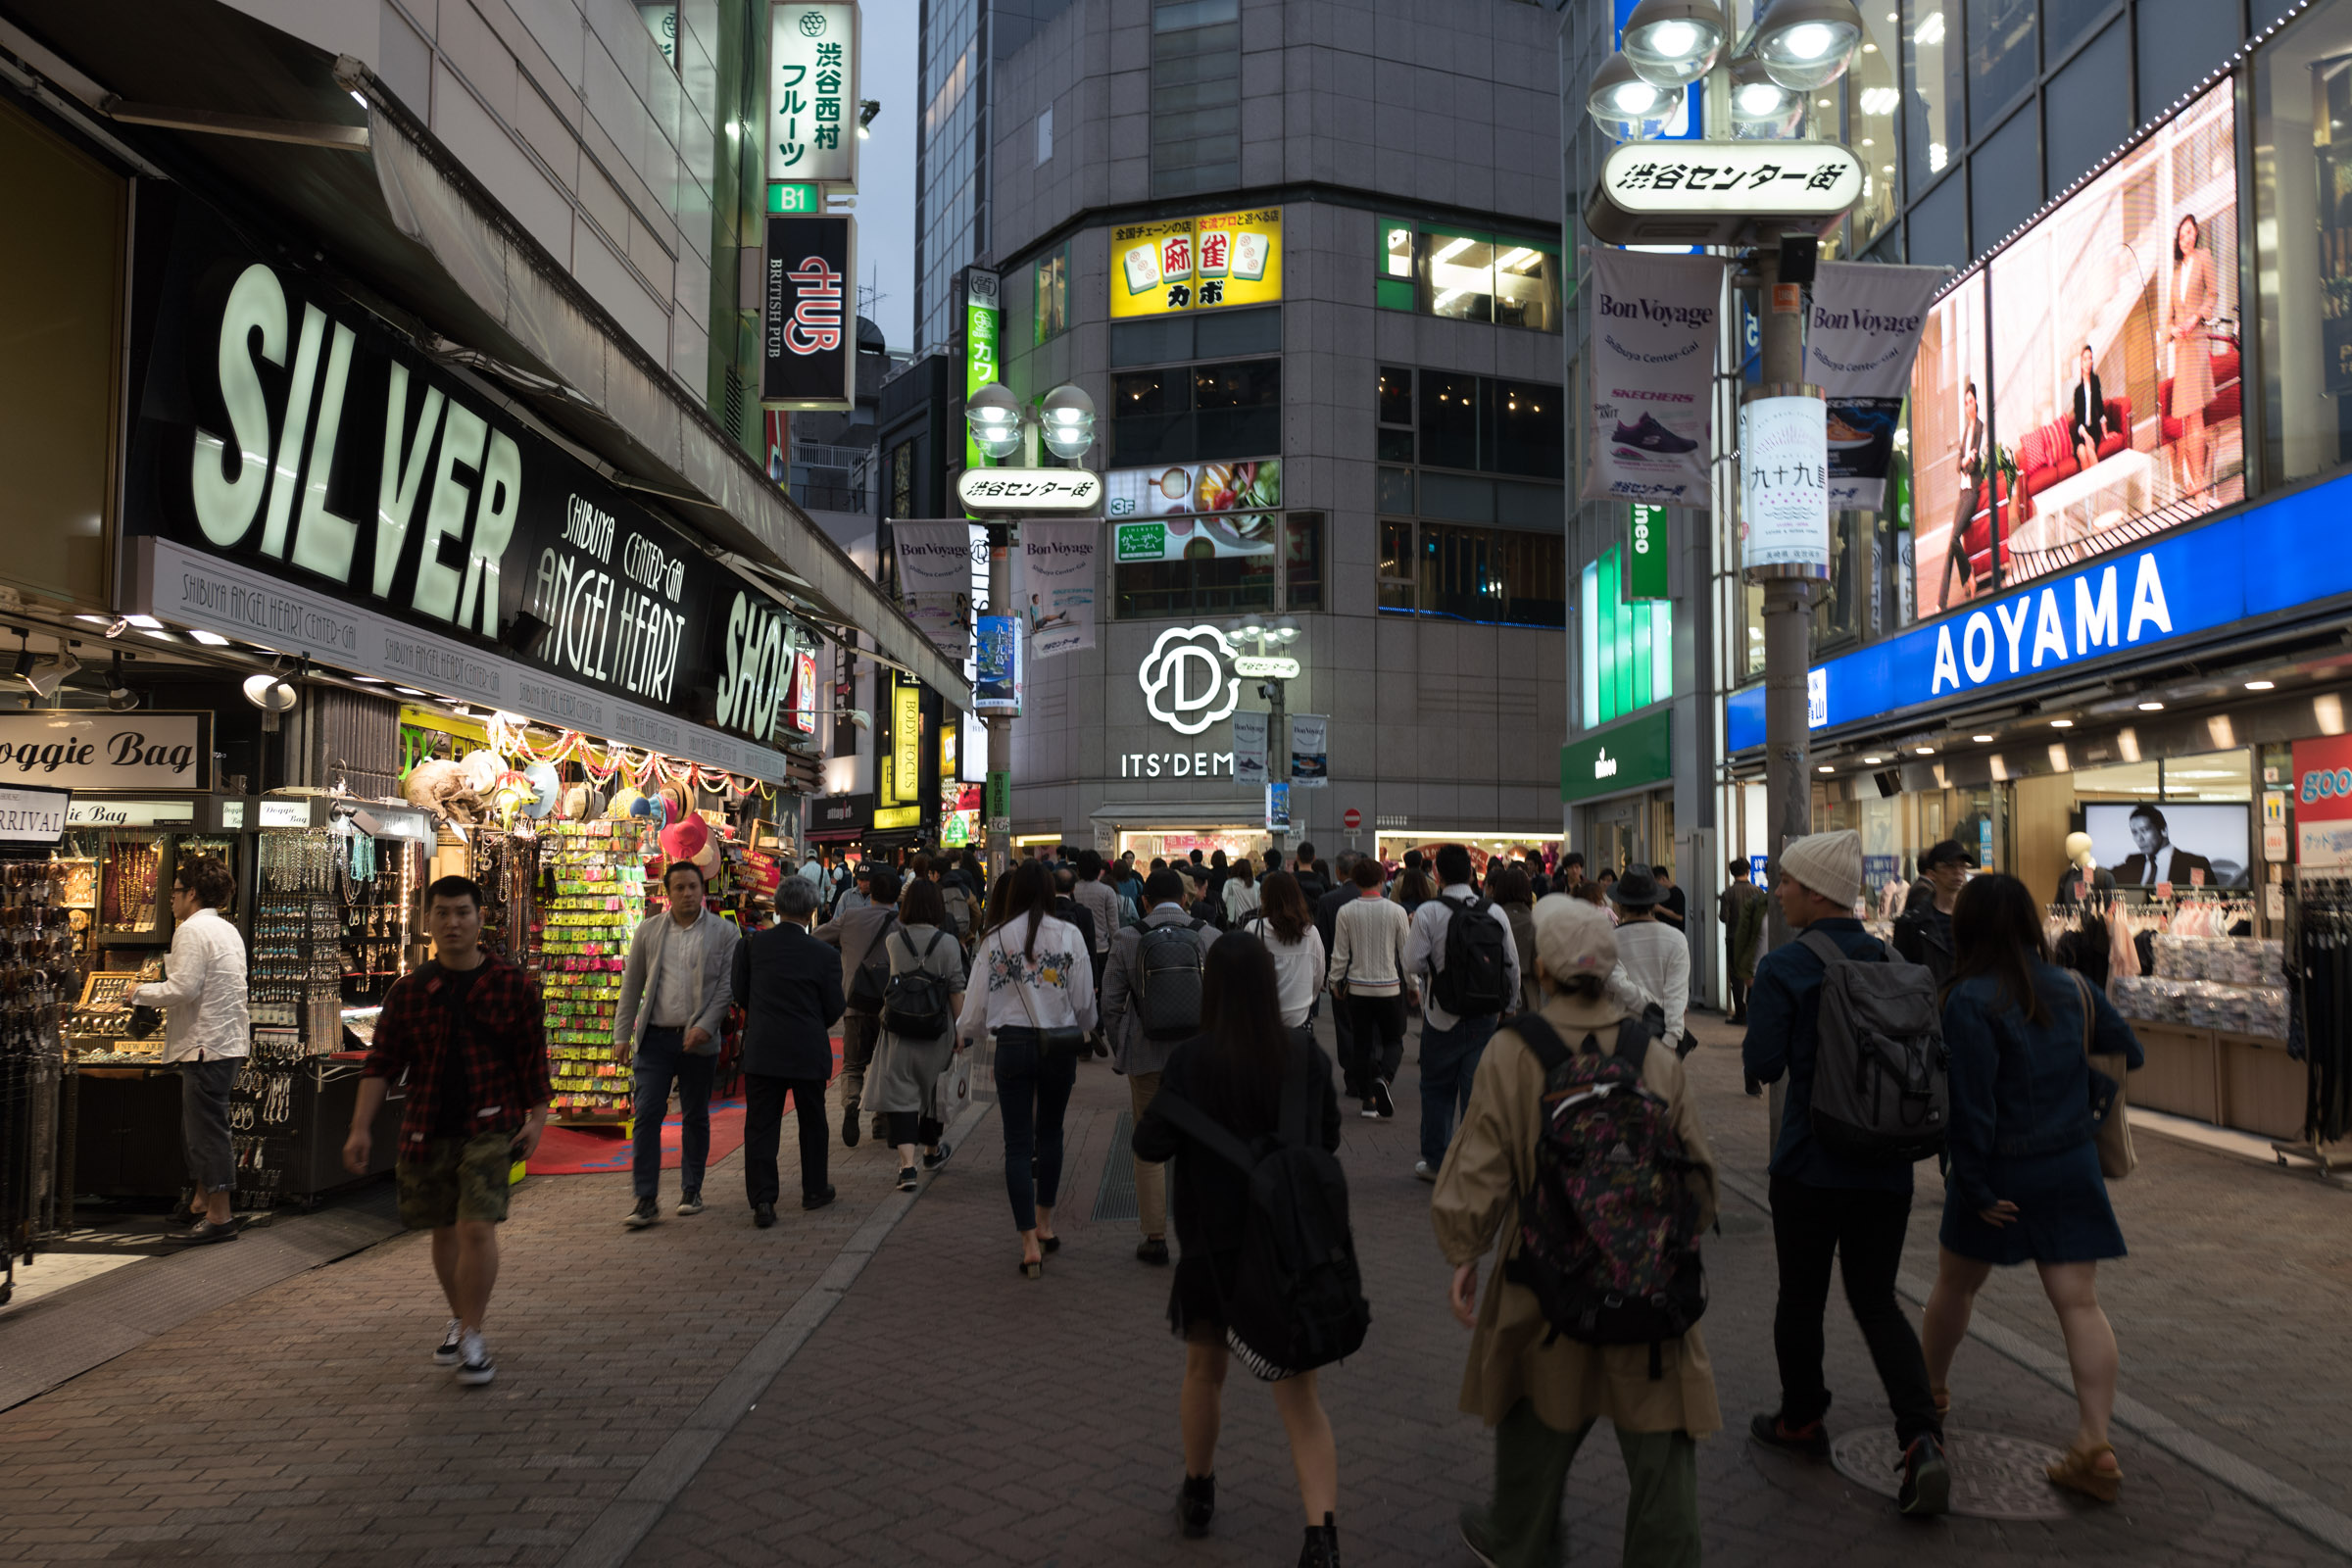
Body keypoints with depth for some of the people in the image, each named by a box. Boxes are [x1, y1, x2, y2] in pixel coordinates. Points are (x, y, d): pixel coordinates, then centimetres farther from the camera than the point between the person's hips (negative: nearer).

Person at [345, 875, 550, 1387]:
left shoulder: (512, 986, -2)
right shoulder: (408, 990, 3)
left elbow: (533, 1058, 3)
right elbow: (381, 1063, 5)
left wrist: (536, 1118, -2)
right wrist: (361, 1127, -1)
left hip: (490, 1127, -3)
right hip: (427, 1129, 3)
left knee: (477, 1228, -12)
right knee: (443, 1230, 15)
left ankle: (472, 1336, 1)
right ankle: (459, 1317, 36)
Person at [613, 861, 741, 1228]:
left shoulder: (725, 933, 0)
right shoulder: (648, 930, 6)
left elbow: (727, 986, -4)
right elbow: (631, 986, 8)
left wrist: (705, 1026, -15)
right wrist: (622, 1033, 5)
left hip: (698, 1040, -1)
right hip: (655, 1037, 1)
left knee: (695, 1118, 10)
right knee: (647, 1115, -6)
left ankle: (691, 1190, 23)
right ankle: (646, 1201, -3)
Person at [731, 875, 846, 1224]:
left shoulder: (751, 944, -5)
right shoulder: (823, 954, -9)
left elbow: (739, 993, 3)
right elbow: (834, 1009, -3)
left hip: (761, 1050, 1)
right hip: (808, 1052, 0)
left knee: (760, 1126, 5)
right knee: (812, 1122, 17)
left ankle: (762, 1199, -2)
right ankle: (814, 1189, 28)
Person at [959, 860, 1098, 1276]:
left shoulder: (995, 939, -3)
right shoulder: (1070, 936, -4)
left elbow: (977, 1002, 2)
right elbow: (1085, 1003, 1)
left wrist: (965, 1034, 23)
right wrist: (1083, 1030, 24)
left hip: (1013, 1045, -1)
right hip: (1059, 1046, 1)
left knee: (1018, 1143, 3)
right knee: (1050, 1133, 19)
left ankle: (1030, 1245, 0)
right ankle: (1045, 1224, 29)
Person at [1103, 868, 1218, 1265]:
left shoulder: (1127, 939, -3)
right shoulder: (1211, 937, -1)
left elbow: (1110, 1004, 0)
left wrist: (1119, 1052, 12)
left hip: (1146, 1053, -1)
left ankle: (1155, 1237, 15)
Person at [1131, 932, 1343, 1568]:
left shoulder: (1191, 1062, -18)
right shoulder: (1308, 1057, -8)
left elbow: (1151, 1144, -12)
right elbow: (1329, 1139, 4)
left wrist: (1158, 1107, 5)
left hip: (1214, 1242, -1)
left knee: (1204, 1370, 23)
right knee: (1299, 1393, 6)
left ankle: (1197, 1494, 41)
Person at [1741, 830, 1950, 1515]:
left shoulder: (1784, 966, -15)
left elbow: (1763, 1065, -15)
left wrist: (1756, 1005, 1)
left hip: (1812, 1163, -5)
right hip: (1887, 1162, 5)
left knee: (1801, 1296, 14)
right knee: (1876, 1299, 12)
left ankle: (1801, 1421, 30)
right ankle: (1922, 1439, -3)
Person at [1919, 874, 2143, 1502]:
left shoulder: (1969, 1000, -17)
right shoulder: (2074, 990, 0)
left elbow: (1970, 1103, -20)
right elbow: (2130, 1055, 12)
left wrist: (1974, 1186, -14)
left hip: (2001, 1169, -4)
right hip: (2072, 1167, 4)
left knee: (1956, 1284, 17)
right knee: (2080, 1303, 3)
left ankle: (1931, 1387, 36)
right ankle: (2095, 1445, -3)